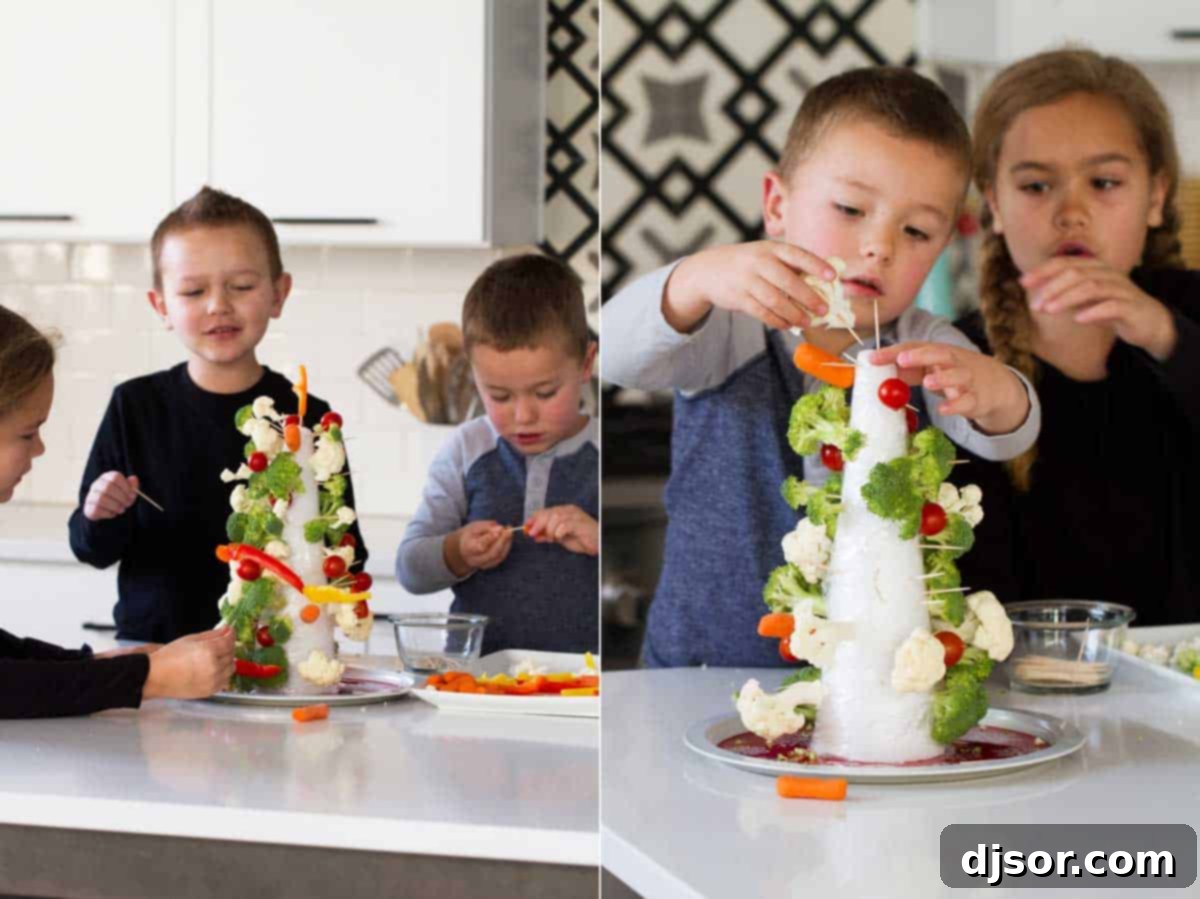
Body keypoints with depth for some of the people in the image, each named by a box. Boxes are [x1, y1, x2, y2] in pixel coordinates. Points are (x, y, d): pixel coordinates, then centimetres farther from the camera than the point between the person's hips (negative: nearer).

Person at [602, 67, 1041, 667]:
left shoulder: (920, 352, 4)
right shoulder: (728, 332, -2)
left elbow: (1008, 436, -11)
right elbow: (617, 354, -19)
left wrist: (992, 389, -36)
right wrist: (698, 278, -39)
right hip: (705, 669, -5)